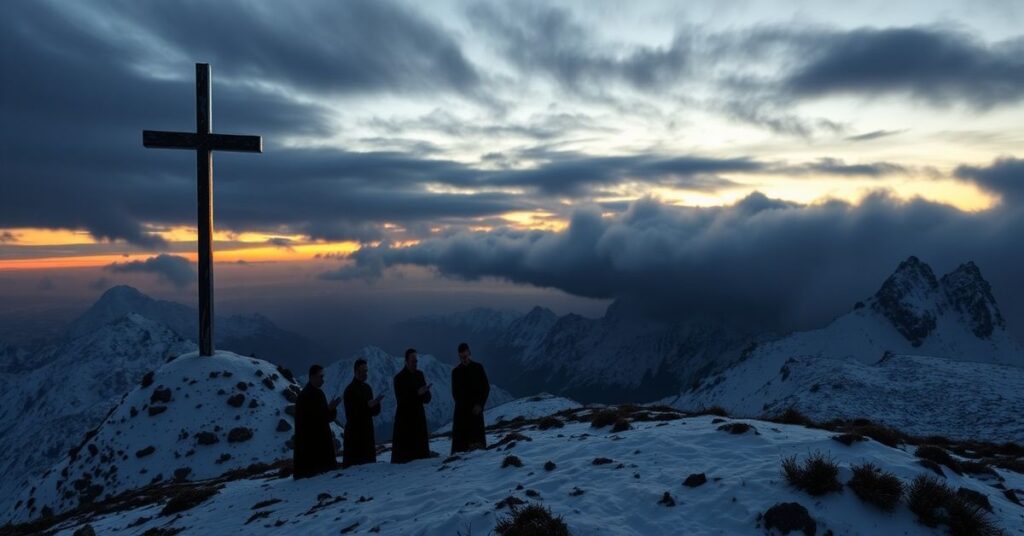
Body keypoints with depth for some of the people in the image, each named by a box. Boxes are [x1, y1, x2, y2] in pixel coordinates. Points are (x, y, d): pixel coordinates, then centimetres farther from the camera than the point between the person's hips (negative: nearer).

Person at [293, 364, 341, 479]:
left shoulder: (318, 393, 15)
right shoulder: (306, 395, -12)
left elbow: (328, 417, 15)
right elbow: (313, 417, -19)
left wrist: (331, 408, -3)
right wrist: (330, 408, -20)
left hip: (321, 439, 9)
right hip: (310, 440, -9)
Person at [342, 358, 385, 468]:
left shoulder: (367, 388, 14)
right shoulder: (350, 390, -7)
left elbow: (375, 411, 16)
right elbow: (352, 412, -14)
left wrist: (375, 404, -5)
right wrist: (368, 406, -22)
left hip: (367, 430, 7)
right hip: (355, 432, -7)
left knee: (369, 459, 8)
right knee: (353, 462, -9)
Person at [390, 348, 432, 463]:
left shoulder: (419, 375, 11)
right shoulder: (399, 378, -5)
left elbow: (427, 398, 11)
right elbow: (401, 399, -14)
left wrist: (424, 393, -12)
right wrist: (417, 393, -22)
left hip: (418, 415, 5)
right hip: (404, 416, -5)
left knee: (421, 446, 4)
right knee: (404, 448, -7)